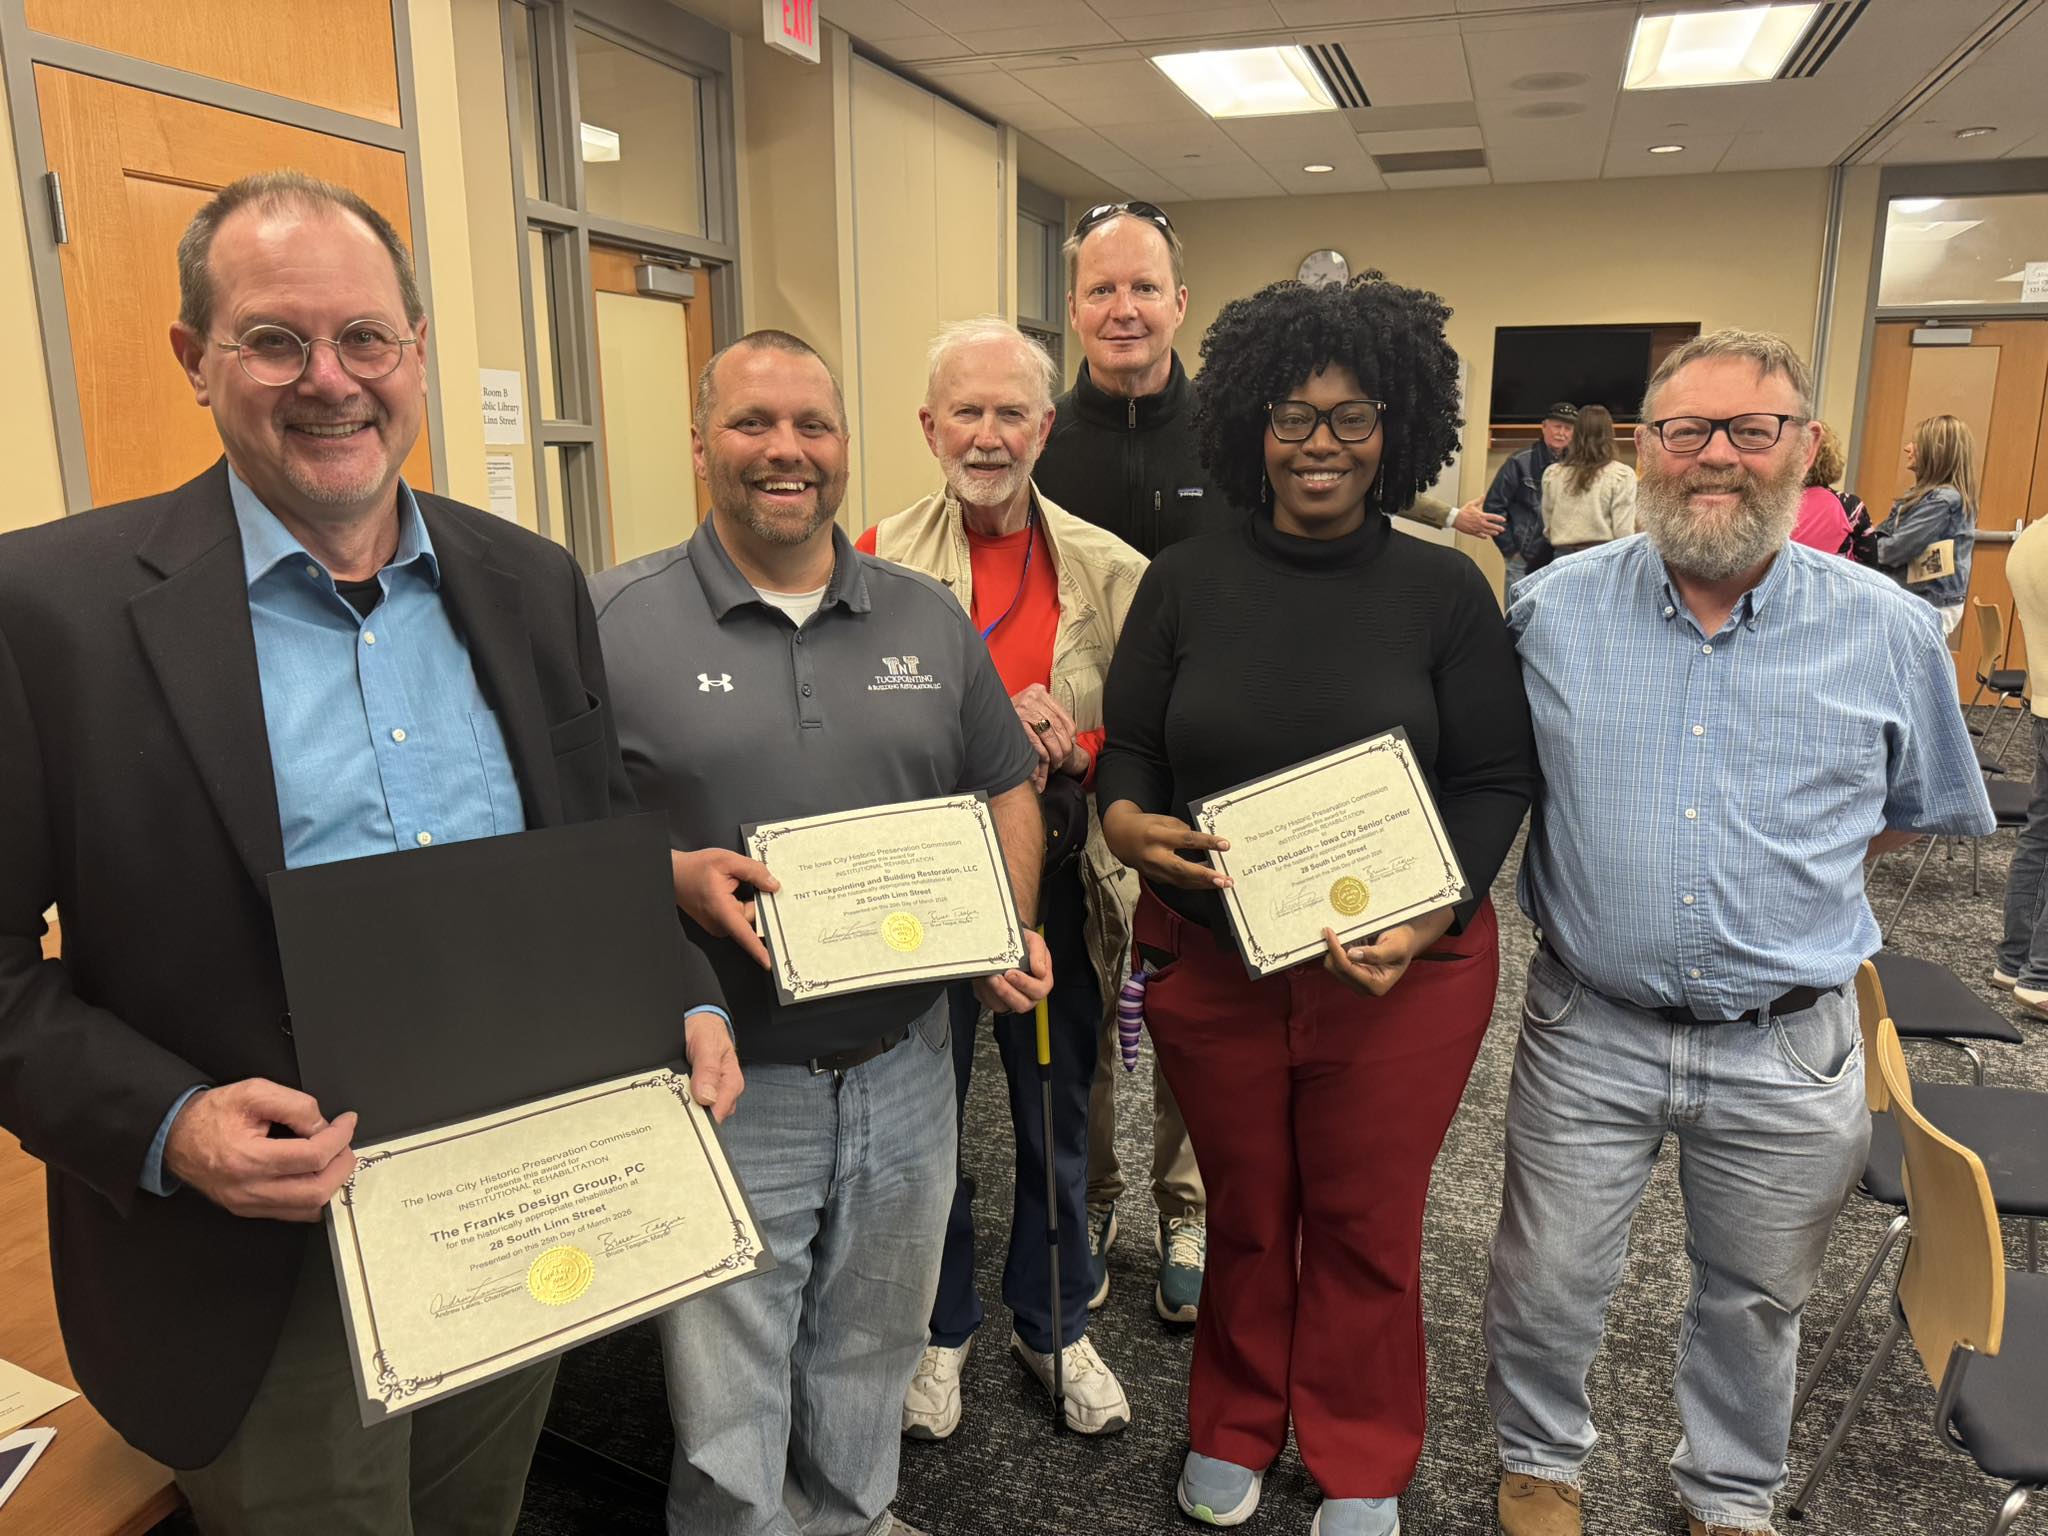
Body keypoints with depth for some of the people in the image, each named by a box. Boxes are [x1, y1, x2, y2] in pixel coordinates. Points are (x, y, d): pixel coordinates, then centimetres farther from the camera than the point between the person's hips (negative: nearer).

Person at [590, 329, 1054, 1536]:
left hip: (908, 1069, 4)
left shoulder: (930, 618, 5)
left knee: (872, 1367, 24)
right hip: (727, 1083, -3)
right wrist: (670, 880, -22)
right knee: (729, 1419, 11)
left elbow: (1007, 790, 12)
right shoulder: (614, 620, -7)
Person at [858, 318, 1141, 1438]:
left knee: (1056, 1121, 17)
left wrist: (1074, 749, -18)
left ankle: (1052, 1323, 41)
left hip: (1058, 880, 2)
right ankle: (940, 1329, 39)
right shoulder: (878, 561, -4)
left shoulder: (1109, 570, 0)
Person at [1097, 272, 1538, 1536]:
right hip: (1210, 957, 1)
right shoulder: (1184, 583, 1)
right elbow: (1129, 747, 5)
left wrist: (1427, 921, -17)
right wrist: (1130, 822, -18)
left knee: (1367, 1222, 14)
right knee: (1245, 1211, 18)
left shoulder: (1446, 592, -3)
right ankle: (1235, 1426, 43)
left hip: (1401, 969, -1)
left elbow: (1496, 781, -2)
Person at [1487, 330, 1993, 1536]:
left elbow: (1924, 809, 10)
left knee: (1757, 1301, 21)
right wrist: (1603, 861, -4)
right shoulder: (1551, 610, -5)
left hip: (1790, 1050, 1)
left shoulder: (1889, 632, -4)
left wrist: (1789, 872, 1)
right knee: (1549, 1284, 13)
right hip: (1588, 1030, 0)